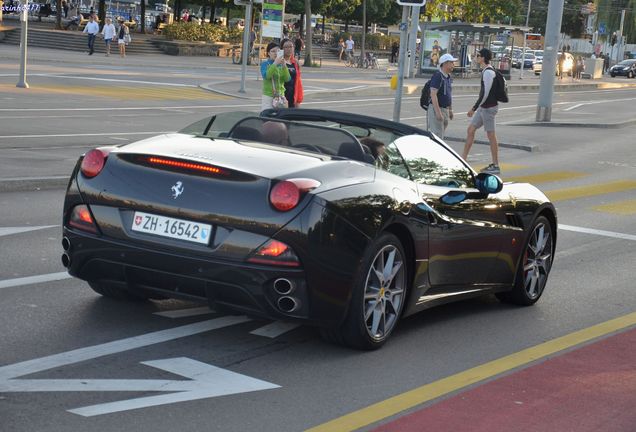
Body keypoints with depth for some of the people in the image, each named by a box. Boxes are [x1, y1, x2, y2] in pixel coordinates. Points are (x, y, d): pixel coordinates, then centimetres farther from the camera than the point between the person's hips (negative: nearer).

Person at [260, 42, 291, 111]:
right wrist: (275, 63, -25)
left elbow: (287, 79, -6)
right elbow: (266, 76, -19)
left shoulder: (281, 65, 7)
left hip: (280, 97, 3)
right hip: (268, 97, -3)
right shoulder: (264, 64, 0)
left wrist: (284, 66, -19)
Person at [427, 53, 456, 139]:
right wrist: (438, 112, -26)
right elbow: (433, 94, -21)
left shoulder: (448, 77, 14)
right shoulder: (437, 76, -15)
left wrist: (450, 110, 22)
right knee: (437, 136, -11)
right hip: (436, 109, -9)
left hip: (445, 110, 9)